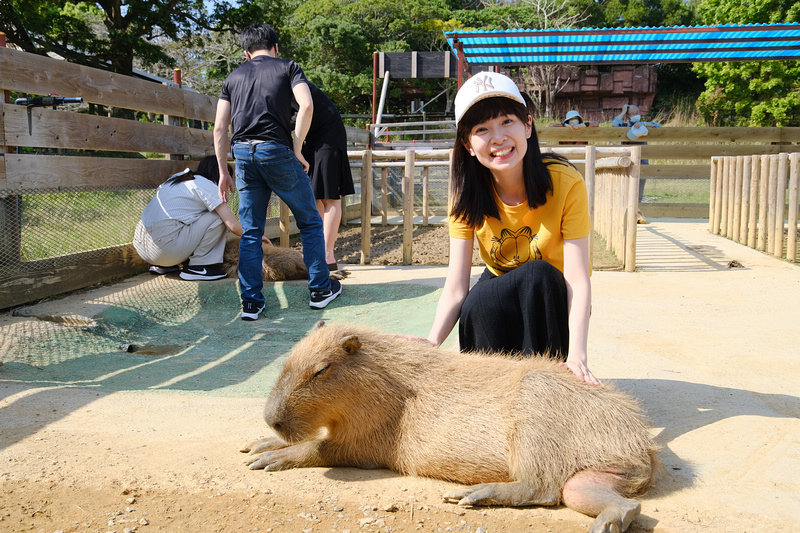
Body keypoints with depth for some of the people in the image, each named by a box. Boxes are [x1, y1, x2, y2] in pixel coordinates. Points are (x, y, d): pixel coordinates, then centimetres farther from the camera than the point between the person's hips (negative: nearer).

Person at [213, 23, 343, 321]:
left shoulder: (234, 77, 19)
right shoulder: (288, 67, 9)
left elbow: (220, 128, 13)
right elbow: (306, 106, -10)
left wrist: (223, 171, 16)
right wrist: (297, 150, -4)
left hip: (243, 154, 4)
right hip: (277, 151, -3)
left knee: (251, 232, 9)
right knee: (310, 222, 12)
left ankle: (251, 302, 9)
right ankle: (320, 290, 19)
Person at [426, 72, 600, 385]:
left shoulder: (565, 183, -23)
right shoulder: (467, 194, -15)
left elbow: (578, 279, -28)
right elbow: (456, 287, -21)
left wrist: (576, 355, -43)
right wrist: (432, 342, -40)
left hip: (552, 300, -1)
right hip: (500, 292, 1)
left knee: (537, 274, -34)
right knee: (477, 306, -32)